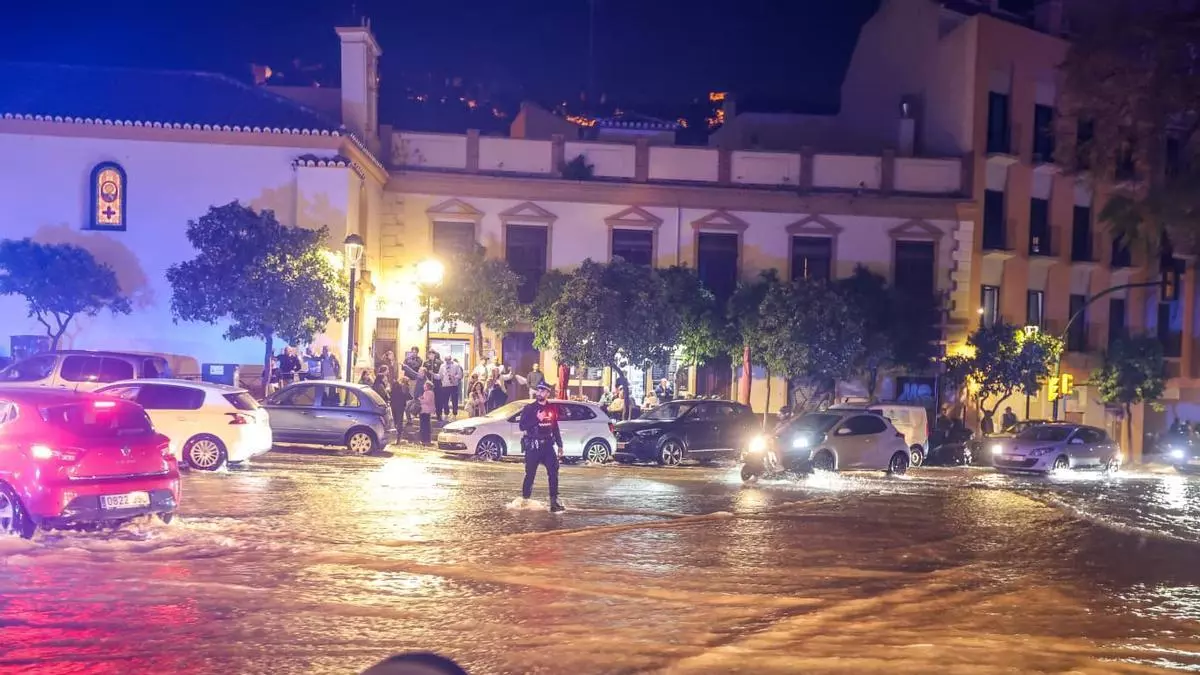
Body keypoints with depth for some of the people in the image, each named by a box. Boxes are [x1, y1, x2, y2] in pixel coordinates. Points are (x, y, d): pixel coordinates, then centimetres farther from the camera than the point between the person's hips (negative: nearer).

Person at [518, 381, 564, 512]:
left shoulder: (552, 409, 11)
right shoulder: (529, 408, -1)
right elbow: (522, 426, -11)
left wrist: (560, 445, 16)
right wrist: (537, 419, -21)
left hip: (548, 444, 3)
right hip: (533, 445, -3)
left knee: (553, 472, -7)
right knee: (530, 474, -1)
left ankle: (554, 500, -5)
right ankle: (525, 499, 11)